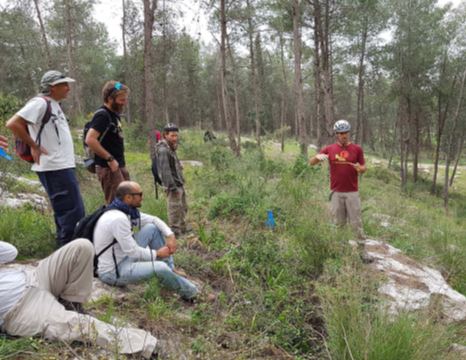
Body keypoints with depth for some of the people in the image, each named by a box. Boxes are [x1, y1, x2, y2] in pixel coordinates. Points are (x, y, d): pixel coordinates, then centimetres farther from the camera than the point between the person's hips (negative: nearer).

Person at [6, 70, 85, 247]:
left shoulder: (54, 105, 17)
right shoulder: (40, 103, -11)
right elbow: (13, 124, -19)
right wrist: (34, 147, -15)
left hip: (63, 166, 10)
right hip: (55, 168, -10)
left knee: (65, 213, 16)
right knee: (73, 213, -9)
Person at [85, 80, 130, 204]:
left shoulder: (114, 115, 14)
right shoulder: (102, 115, -14)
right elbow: (90, 140, -25)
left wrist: (120, 161, 13)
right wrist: (110, 159, -21)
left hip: (119, 166, 10)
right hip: (109, 167, -10)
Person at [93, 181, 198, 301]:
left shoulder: (127, 211, 0)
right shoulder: (118, 219, -29)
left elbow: (153, 219, 9)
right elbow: (132, 251, -26)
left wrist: (170, 236, -6)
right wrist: (157, 254, -12)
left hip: (124, 257, 10)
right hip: (112, 272, -10)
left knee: (152, 228, 2)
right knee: (160, 268, -28)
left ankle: (171, 270, 9)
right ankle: (188, 291, 1)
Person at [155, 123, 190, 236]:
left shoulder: (171, 148, 13)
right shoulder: (163, 150, -17)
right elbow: (165, 171, -23)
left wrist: (180, 185, 18)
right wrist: (172, 187, -24)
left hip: (179, 184, 10)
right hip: (173, 186, -10)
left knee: (183, 208, 20)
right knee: (175, 209, -4)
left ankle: (183, 228, 33)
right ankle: (175, 231, 4)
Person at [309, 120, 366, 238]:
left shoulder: (357, 149, 1)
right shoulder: (329, 149, 3)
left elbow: (363, 168, 6)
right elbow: (311, 162, 4)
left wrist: (359, 168, -18)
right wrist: (318, 156, -19)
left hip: (352, 191, -1)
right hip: (336, 192, 1)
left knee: (356, 222, 2)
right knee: (339, 222, 9)